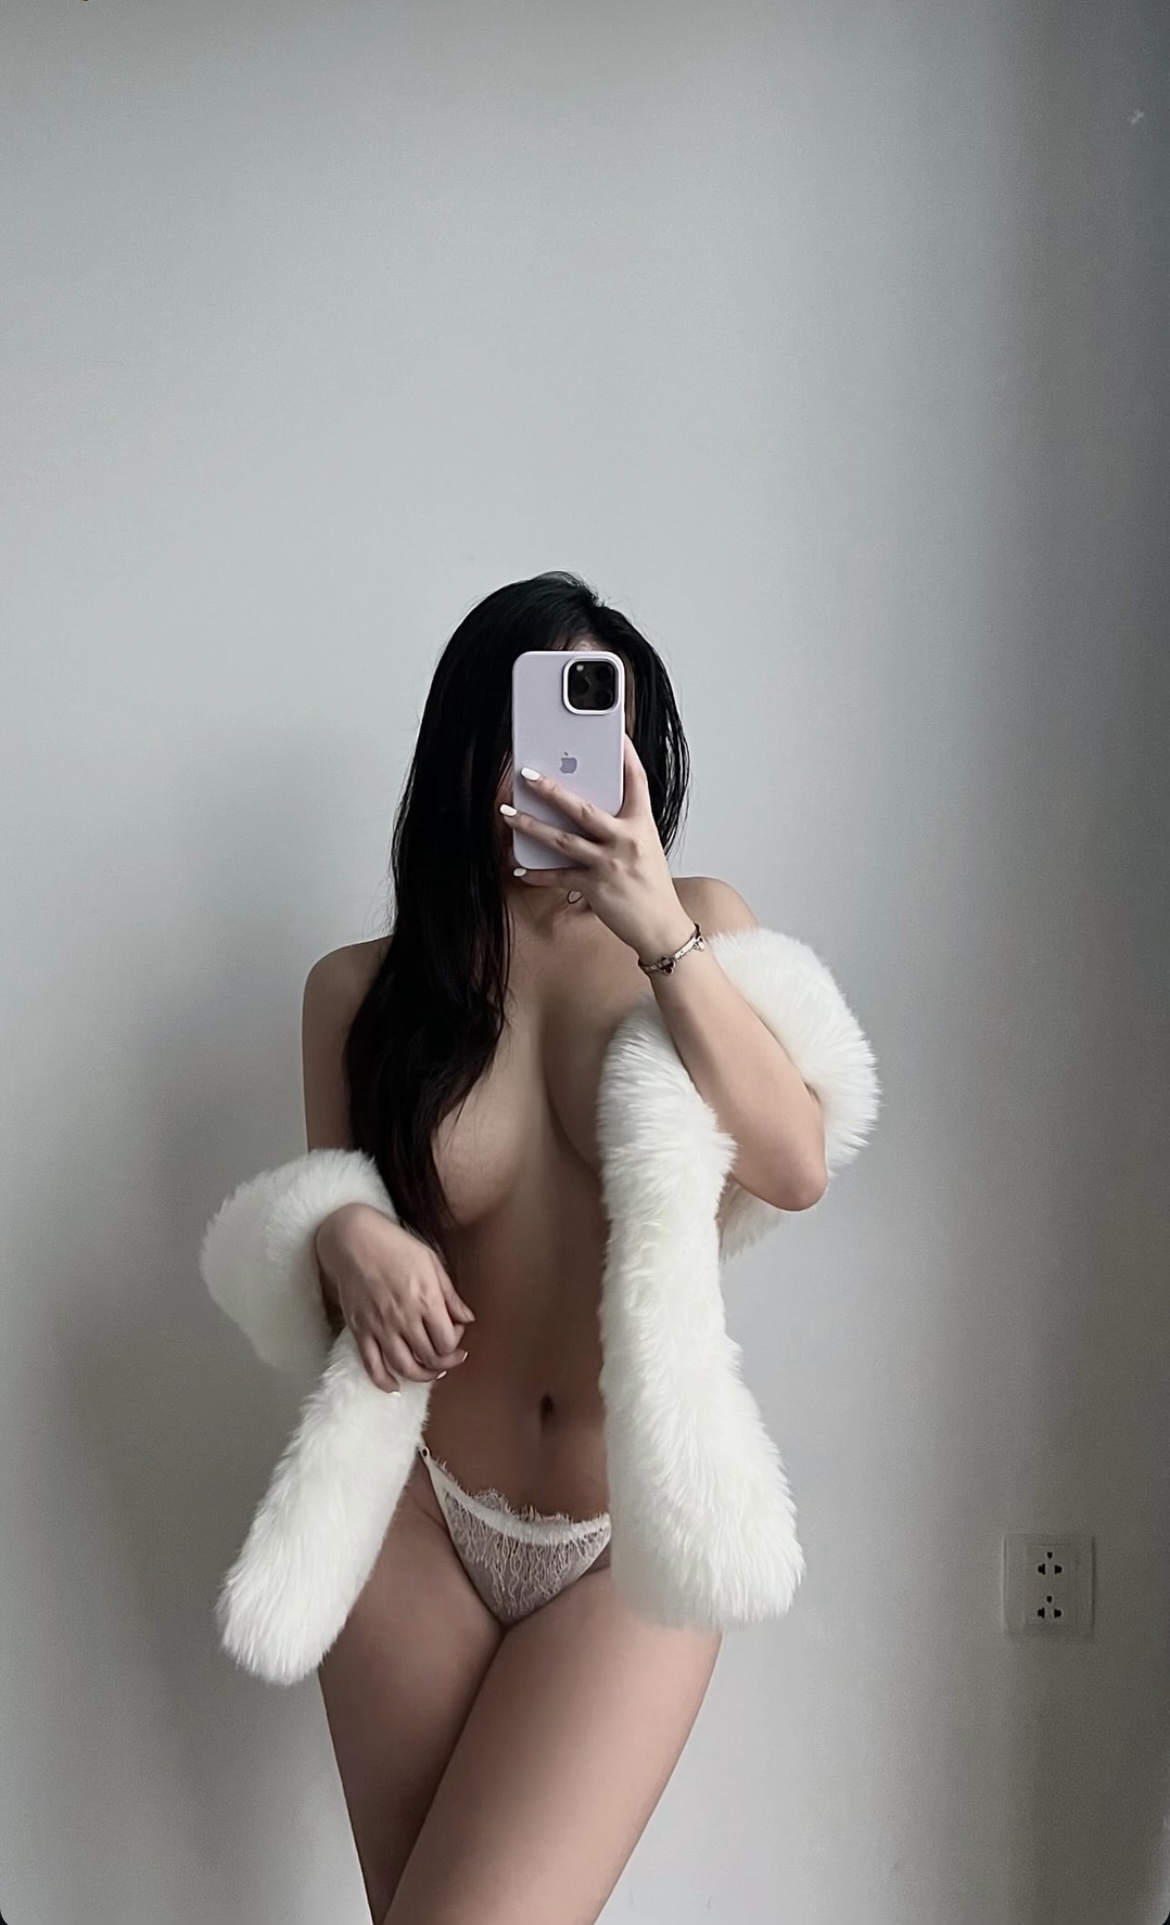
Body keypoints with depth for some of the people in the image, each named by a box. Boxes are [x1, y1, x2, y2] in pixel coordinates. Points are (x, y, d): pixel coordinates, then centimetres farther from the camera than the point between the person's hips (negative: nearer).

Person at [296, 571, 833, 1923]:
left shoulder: (699, 923, -3)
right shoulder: (359, 988, -1)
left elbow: (796, 1172, -14)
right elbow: (319, 1217, 9)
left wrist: (662, 934, -24)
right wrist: (345, 1242, -14)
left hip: (635, 1539, -1)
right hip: (417, 1520, 2)